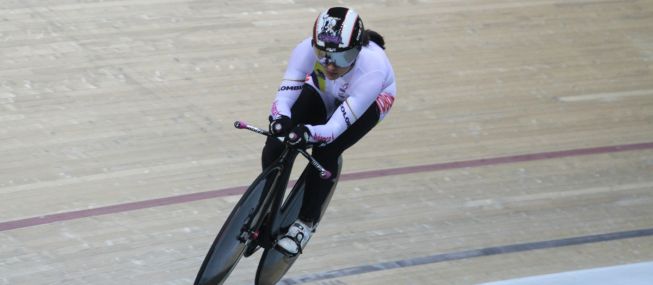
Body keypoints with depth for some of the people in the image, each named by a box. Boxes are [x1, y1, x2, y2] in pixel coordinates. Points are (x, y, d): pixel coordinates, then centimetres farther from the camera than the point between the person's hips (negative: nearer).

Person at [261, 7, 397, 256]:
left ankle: (306, 222, -3)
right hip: (323, 91, 2)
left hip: (369, 100, -2)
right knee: (276, 146, -17)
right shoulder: (308, 49, -39)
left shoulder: (372, 68, -45)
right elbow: (284, 96, -39)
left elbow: (336, 127, -45)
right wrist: (280, 119, -62)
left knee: (325, 153, -26)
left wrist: (309, 133, -65)